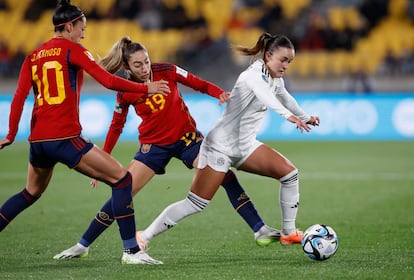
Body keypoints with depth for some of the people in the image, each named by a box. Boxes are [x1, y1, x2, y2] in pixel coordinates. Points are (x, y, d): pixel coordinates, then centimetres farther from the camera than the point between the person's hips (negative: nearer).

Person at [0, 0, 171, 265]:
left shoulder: (34, 56, 14)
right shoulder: (72, 49, -2)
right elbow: (109, 81, -9)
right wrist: (146, 88, 1)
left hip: (38, 140, 7)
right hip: (65, 137, -7)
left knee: (32, 193, 30)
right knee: (122, 178, -2)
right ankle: (131, 250, -7)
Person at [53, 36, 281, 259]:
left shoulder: (166, 71, -13)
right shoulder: (125, 92, -9)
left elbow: (200, 85, -6)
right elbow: (116, 126, 4)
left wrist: (221, 94, -26)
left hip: (187, 137, 0)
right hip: (154, 145, 0)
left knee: (226, 176, -15)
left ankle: (260, 230, -7)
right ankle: (82, 246, 3)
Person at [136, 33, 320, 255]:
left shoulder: (275, 79, 5)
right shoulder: (254, 75, -22)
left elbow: (285, 98, 28)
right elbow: (263, 94, -46)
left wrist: (305, 117, 43)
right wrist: (289, 115, -63)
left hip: (245, 146, 9)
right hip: (221, 146, -9)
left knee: (289, 173, -4)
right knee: (196, 204, -10)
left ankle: (289, 232, 7)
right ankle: (144, 236, 1)